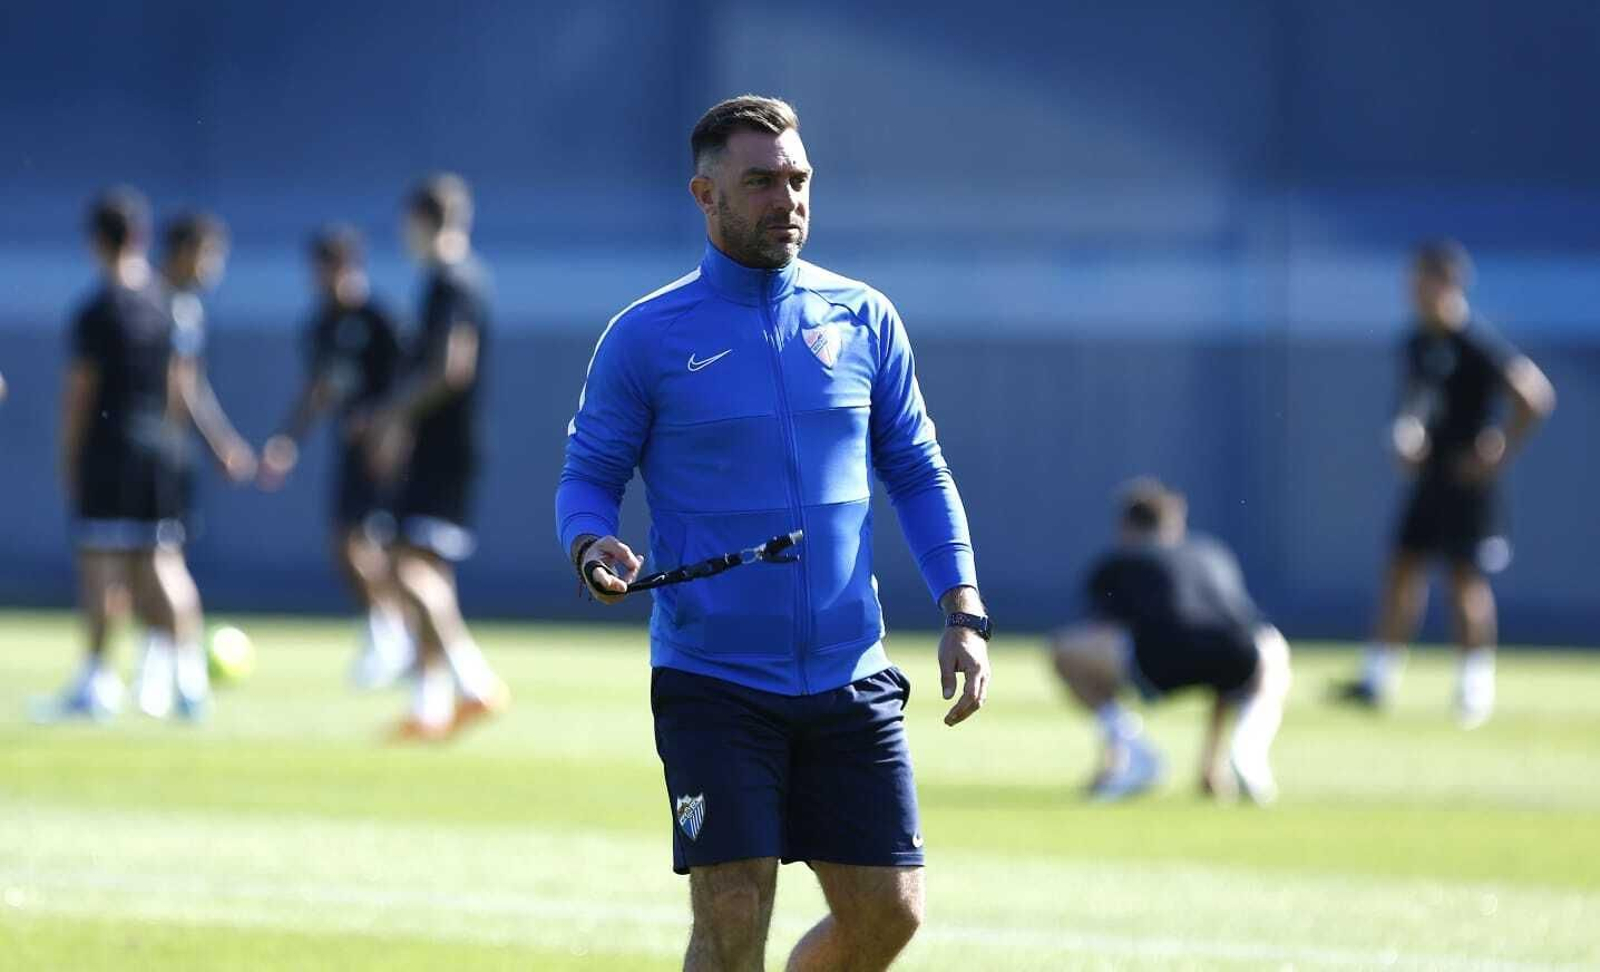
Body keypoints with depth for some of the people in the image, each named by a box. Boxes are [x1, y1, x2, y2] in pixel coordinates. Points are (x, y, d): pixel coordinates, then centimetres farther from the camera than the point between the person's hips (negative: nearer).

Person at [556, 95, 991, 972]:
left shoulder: (863, 319, 8)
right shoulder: (646, 337, -1)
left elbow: (918, 472, 14)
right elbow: (588, 472, 4)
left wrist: (964, 614, 5)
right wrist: (592, 549, -18)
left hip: (851, 678, 3)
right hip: (712, 681, -3)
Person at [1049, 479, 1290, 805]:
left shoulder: (1111, 565, 31)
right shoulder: (1216, 555, 39)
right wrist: (1211, 757, 56)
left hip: (1164, 662, -3)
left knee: (1064, 648, 19)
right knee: (1274, 652, 39)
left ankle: (1133, 753, 3)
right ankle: (1250, 747, 11)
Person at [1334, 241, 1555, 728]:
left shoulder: (1477, 344, -17)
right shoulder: (1419, 341, 7)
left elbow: (1536, 396, -19)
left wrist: (1499, 452, -16)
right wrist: (1406, 434, 6)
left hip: (1469, 476, -8)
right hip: (1430, 475, 8)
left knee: (1467, 578, -3)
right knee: (1403, 567, 4)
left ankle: (1474, 683, 7)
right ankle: (1379, 677, 5)